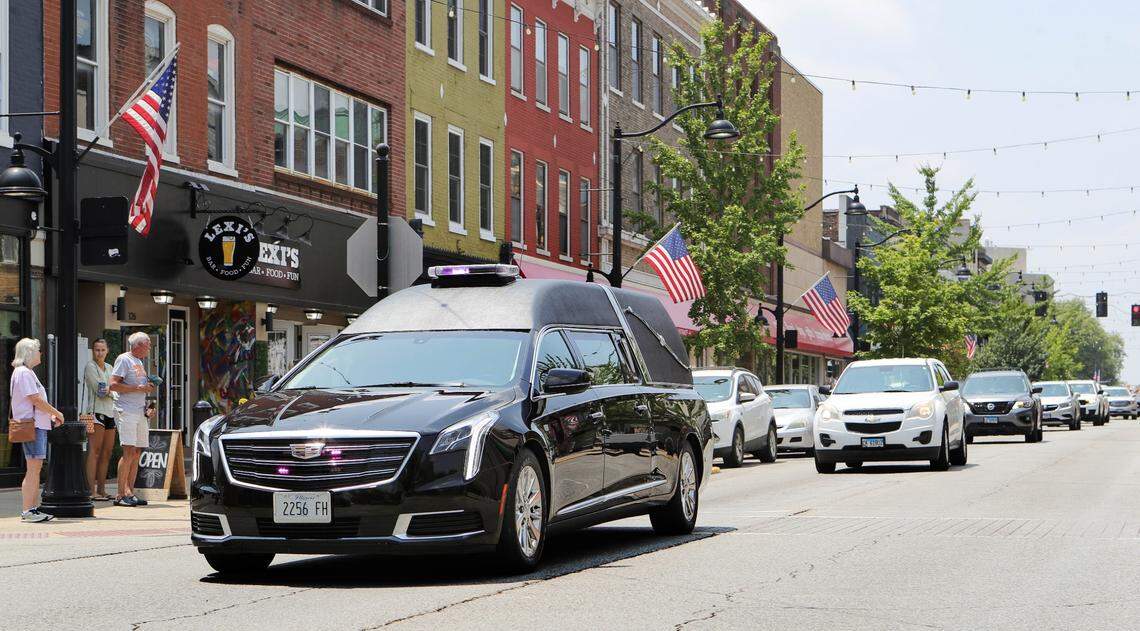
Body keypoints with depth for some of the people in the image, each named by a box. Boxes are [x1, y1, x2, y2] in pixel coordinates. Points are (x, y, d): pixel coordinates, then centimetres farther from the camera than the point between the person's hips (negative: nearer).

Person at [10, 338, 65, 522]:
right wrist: (56, 413, -7)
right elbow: (35, 400, -17)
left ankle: (33, 508, 12)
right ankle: (28, 510, -9)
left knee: (36, 468, 10)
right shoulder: (23, 372, -12)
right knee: (33, 469, -10)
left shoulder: (27, 372, 20)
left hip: (38, 425, 10)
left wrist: (51, 416, 14)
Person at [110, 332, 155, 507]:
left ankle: (129, 493, 8)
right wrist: (139, 388, -16)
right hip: (126, 411, -9)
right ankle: (121, 494, -12)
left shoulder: (139, 362, 21)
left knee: (137, 453, 5)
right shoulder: (123, 359, -5)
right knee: (129, 452, -13)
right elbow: (113, 385, -15)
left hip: (140, 412, 9)